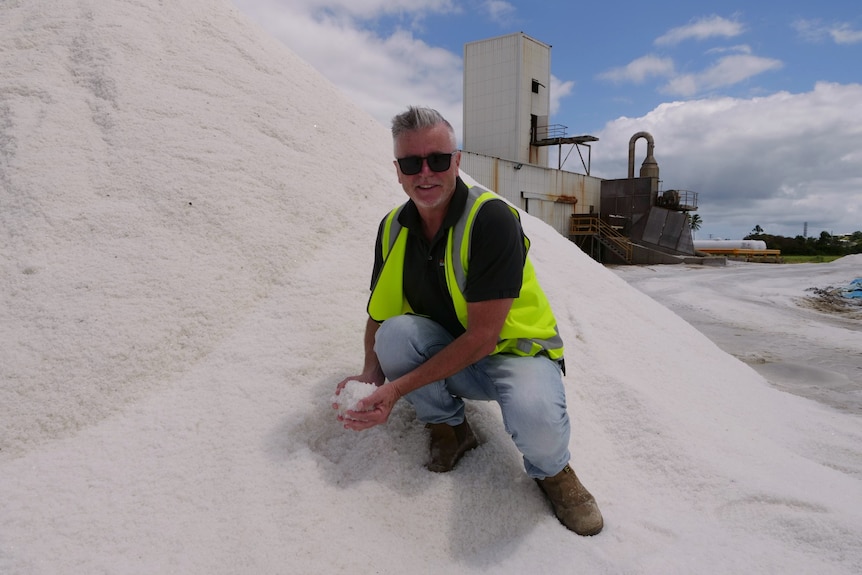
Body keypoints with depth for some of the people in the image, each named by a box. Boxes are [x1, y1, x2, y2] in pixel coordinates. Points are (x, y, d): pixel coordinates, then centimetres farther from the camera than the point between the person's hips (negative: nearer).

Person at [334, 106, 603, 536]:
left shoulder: (491, 217, -23)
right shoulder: (393, 228, -3)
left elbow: (482, 337, -26)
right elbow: (379, 315, 2)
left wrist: (398, 388, -28)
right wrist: (371, 376, -18)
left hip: (514, 351, -4)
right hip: (446, 358, 5)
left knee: (535, 418, -36)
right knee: (396, 332, -26)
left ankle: (551, 469, 4)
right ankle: (448, 427, 3)